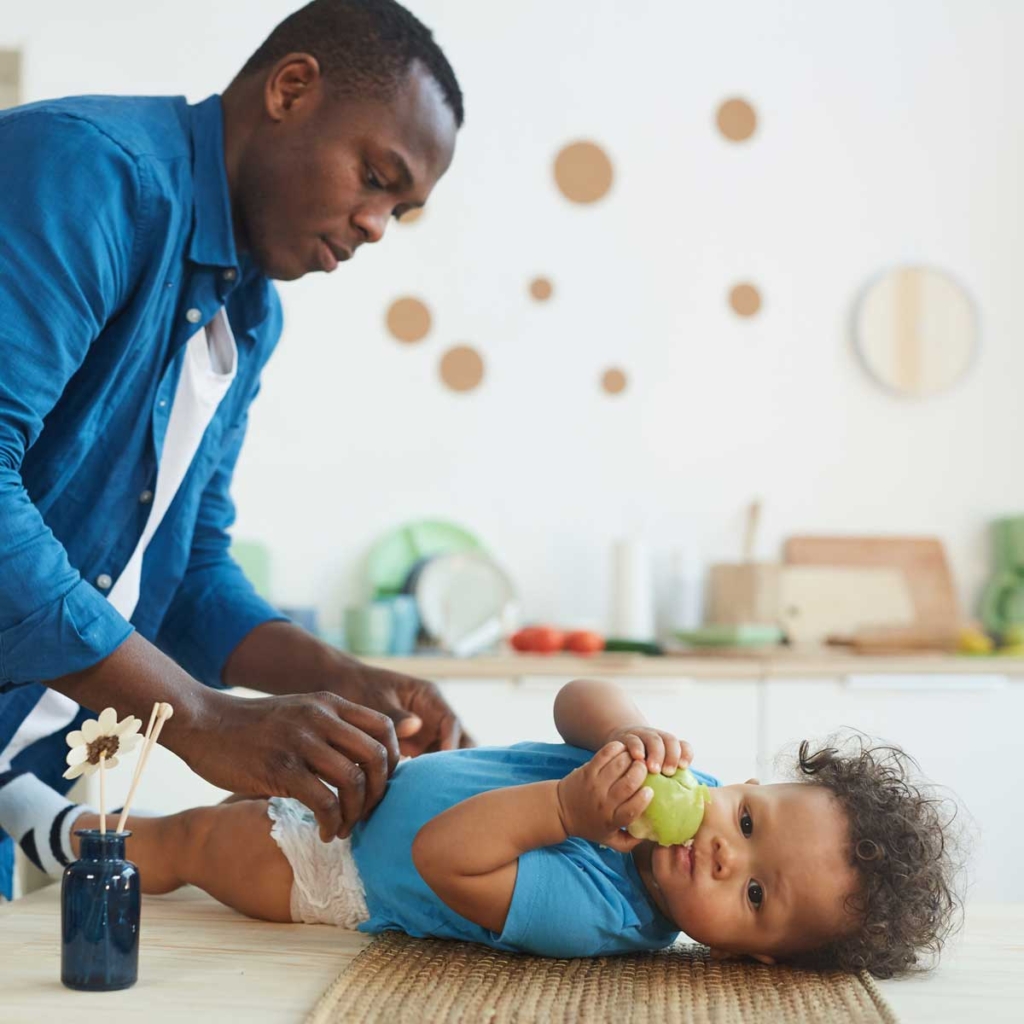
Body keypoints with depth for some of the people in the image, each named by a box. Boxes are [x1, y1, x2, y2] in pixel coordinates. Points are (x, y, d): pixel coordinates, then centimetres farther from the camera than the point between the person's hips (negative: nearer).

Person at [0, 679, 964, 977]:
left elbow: (442, 856, -42)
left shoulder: (596, 917, -41)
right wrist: (630, 734, -39)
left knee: (190, 838, 12)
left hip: (338, 878, -6)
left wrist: (566, 808, -51)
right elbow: (579, 698, -17)